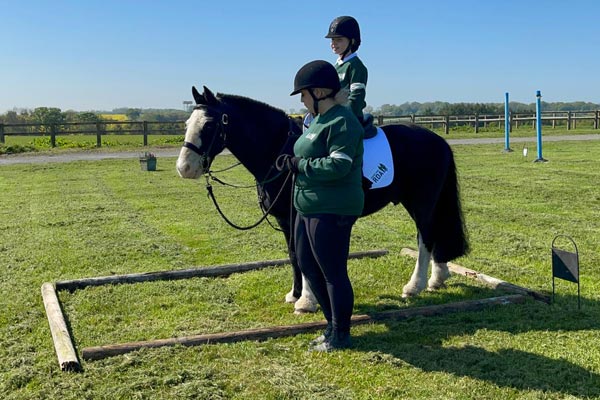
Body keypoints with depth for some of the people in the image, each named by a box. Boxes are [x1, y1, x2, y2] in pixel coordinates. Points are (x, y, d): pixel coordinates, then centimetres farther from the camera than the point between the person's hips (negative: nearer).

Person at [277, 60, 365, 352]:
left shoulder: (342, 122, -17)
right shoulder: (320, 119, 14)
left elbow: (337, 166, -25)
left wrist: (298, 164, -18)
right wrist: (291, 161, 7)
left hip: (331, 212, -11)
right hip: (309, 208, 11)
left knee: (333, 273, 1)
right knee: (308, 267, 18)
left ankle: (340, 336, 17)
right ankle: (333, 323, 33)